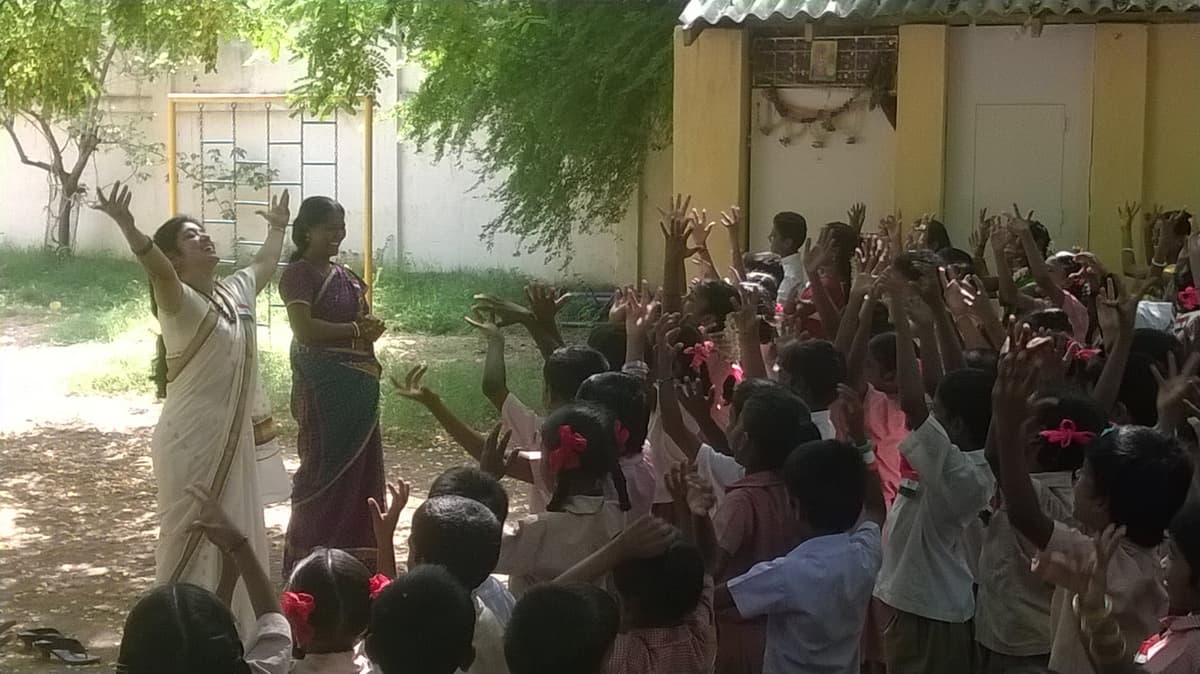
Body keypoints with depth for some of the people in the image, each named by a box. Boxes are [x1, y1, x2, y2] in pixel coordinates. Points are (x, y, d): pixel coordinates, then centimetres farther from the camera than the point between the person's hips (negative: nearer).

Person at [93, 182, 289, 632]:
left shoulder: (236, 291, 8)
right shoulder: (180, 302, -16)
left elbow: (265, 263, 30)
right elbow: (157, 268, -38)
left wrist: (277, 228, 44)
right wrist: (128, 229, -56)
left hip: (234, 438, 8)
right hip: (192, 443, -8)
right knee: (189, 538, -2)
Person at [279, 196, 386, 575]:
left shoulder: (344, 275, 15)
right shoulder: (299, 273, -11)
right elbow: (305, 329, -23)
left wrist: (370, 330, 2)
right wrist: (355, 330, -15)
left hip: (357, 385, 8)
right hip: (324, 386, -8)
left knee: (359, 466, 13)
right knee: (325, 466, -3)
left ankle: (352, 551, 24)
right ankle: (311, 555, 7)